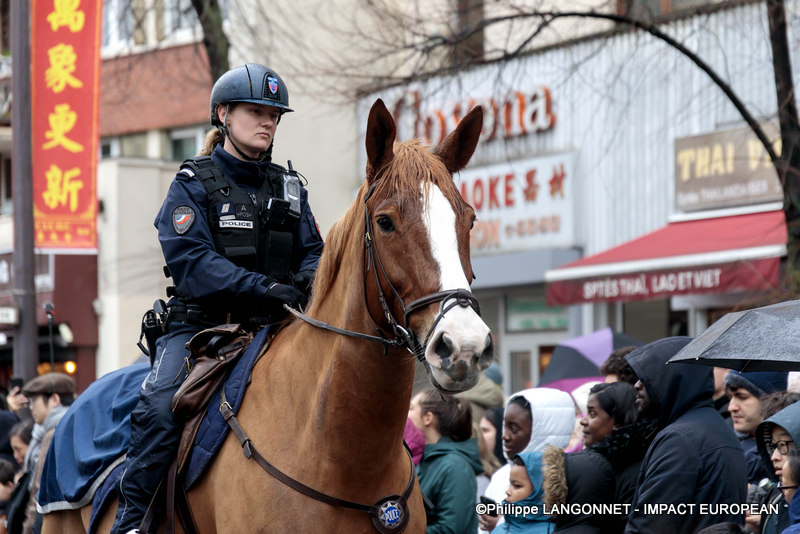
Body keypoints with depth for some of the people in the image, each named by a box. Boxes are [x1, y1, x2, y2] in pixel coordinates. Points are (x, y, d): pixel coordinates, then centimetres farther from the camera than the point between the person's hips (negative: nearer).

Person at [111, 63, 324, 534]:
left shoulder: (288, 187, 17)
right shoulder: (194, 185, 1)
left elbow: (314, 251, 17)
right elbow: (190, 261, -13)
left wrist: (309, 278, -10)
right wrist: (265, 287, -25)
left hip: (273, 329, 4)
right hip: (201, 324, -4)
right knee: (161, 406, -28)